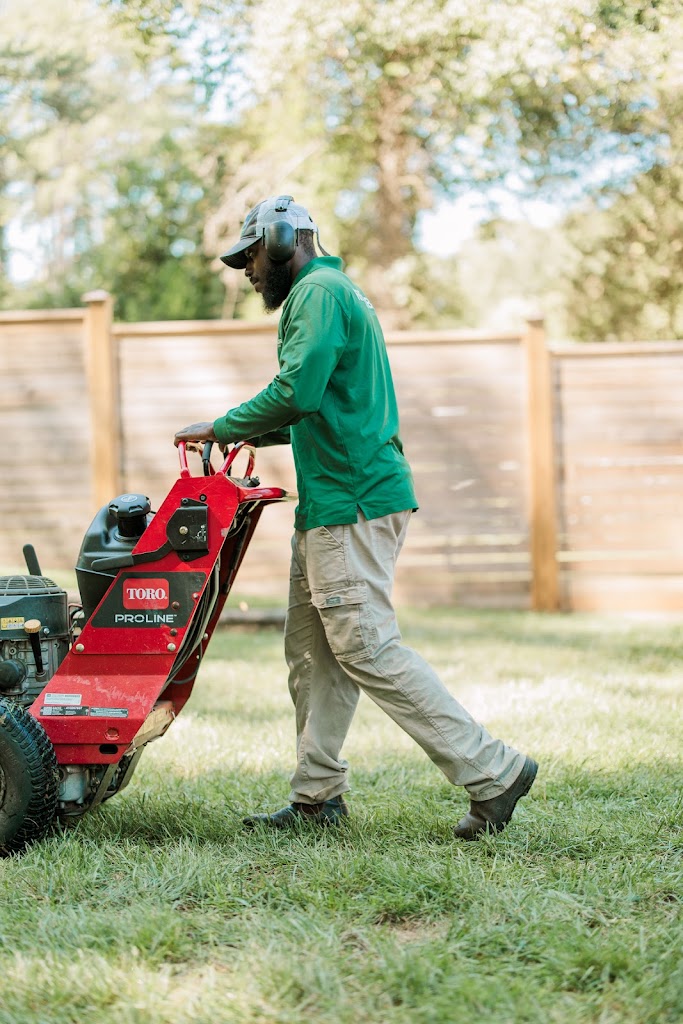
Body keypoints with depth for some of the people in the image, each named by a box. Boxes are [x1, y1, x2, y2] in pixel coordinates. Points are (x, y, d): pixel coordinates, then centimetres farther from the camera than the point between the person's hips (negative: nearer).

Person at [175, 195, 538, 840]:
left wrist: (223, 428, -13)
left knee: (366, 649, -12)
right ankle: (317, 795, 14)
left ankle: (493, 771, -10)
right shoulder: (333, 293, 24)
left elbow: (297, 391, -24)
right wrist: (259, 434, 23)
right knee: (312, 651, 10)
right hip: (332, 504, 11)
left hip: (353, 503, -11)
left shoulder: (320, 292, -10)